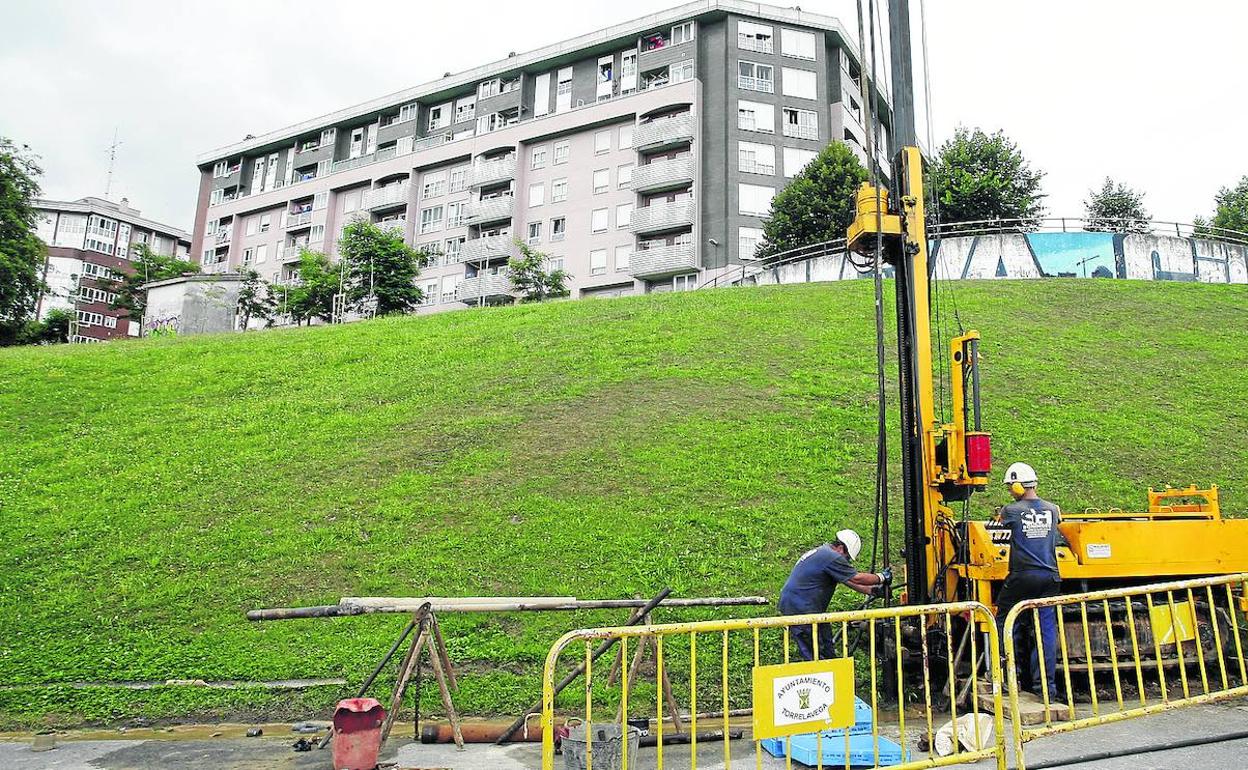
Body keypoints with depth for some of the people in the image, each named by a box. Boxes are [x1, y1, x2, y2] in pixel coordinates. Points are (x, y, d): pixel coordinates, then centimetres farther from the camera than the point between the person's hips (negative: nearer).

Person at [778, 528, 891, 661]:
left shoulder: (822, 552, 16)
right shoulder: (832, 557, -17)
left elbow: (848, 579, 20)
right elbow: (857, 578, -12)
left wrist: (872, 590, 14)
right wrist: (882, 577, 2)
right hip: (799, 609, -11)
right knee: (815, 656, -7)